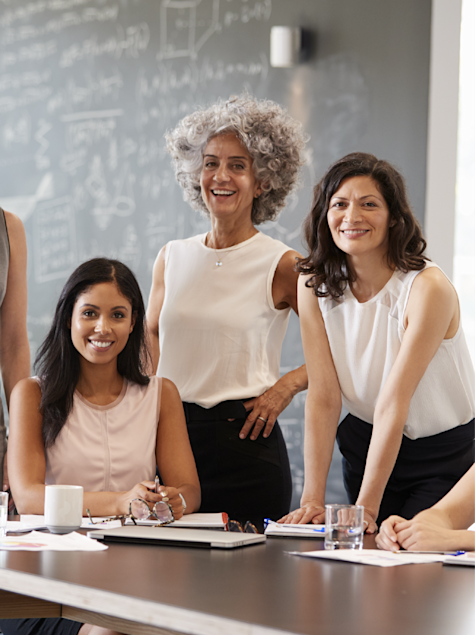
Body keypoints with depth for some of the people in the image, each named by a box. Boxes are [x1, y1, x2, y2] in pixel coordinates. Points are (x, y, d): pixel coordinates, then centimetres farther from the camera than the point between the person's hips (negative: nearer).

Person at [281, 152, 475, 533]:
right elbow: (323, 396, -11)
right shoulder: (314, 285, -7)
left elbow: (394, 402, -26)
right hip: (365, 443, 4)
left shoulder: (429, 288, -22)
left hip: (444, 455, -4)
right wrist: (313, 499, -19)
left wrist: (366, 508, -27)